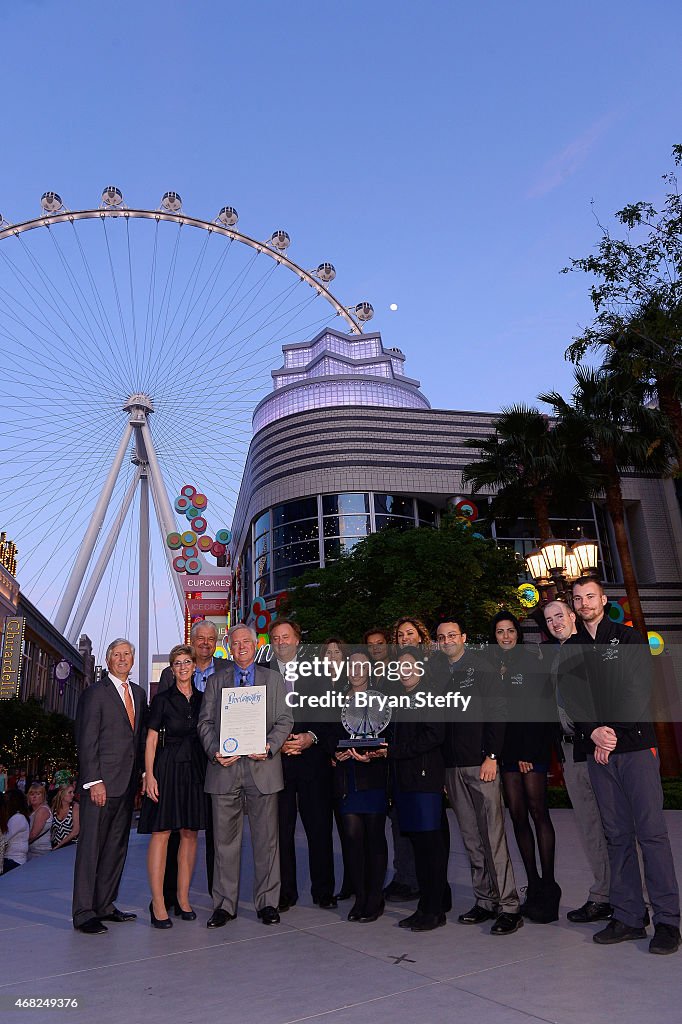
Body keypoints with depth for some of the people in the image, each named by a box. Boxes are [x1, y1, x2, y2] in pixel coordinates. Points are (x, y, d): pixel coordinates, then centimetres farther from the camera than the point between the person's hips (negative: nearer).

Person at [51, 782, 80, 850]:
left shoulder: (75, 807, -5)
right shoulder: (54, 807, 6)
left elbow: (75, 831, -11)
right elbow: (53, 828, 17)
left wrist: (59, 845, -10)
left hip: (70, 845, -3)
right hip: (55, 845, 3)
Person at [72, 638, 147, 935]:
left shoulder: (138, 693, 14)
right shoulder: (94, 693, -5)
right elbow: (86, 741, -9)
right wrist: (94, 781, -15)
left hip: (128, 783, 7)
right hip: (101, 782, -6)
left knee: (117, 847, 12)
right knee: (91, 846, 0)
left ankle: (105, 905, 23)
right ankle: (84, 913, 9)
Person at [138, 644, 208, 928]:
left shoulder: (202, 699, 10)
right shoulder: (163, 699, 0)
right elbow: (151, 740, -2)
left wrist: (210, 769, 6)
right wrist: (149, 775, -10)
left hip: (196, 770, 4)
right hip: (167, 768, -4)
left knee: (190, 833, 7)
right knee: (161, 832, -5)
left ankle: (183, 898, 16)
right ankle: (158, 904, 1)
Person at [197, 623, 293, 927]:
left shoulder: (273, 679, 10)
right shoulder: (215, 680, 13)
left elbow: (285, 720, 5)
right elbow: (205, 722, 8)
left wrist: (269, 746, -12)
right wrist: (214, 751, -8)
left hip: (262, 768, -1)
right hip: (225, 768, 1)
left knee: (266, 839, 5)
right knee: (225, 840, 7)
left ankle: (267, 902, 17)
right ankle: (224, 904, 19)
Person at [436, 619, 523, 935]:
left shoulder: (479, 666, 0)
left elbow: (496, 711, -6)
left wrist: (492, 756, -13)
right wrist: (440, 768, 10)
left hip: (481, 762, -5)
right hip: (452, 766, 5)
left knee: (493, 836, -5)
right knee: (471, 839, 8)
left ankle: (508, 906, 1)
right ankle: (485, 901, 17)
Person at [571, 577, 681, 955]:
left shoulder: (629, 638, 3)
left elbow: (639, 690, -4)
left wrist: (613, 731, -10)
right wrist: (594, 732, -9)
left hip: (636, 744, -3)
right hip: (598, 753, 4)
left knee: (651, 832, -3)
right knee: (617, 835, 7)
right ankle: (628, 917, 14)